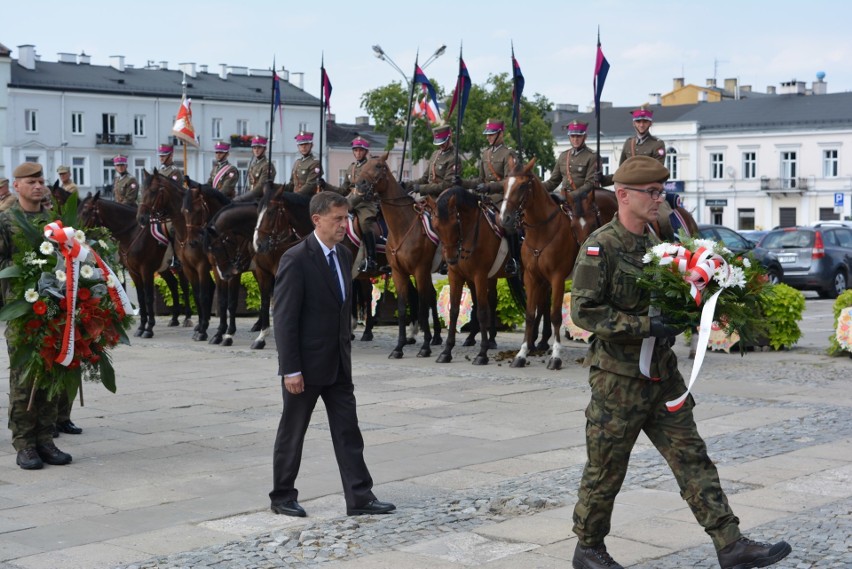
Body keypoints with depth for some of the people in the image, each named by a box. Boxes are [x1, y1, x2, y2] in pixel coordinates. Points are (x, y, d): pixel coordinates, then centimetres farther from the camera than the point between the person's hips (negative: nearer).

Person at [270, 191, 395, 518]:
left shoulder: (343, 255, 8)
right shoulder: (296, 260, -16)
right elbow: (284, 318, -17)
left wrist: (346, 351, 12)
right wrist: (290, 370, -19)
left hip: (338, 364, 7)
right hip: (306, 364, -7)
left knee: (348, 432, 6)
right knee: (292, 433, 7)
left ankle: (359, 498, 9)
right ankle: (282, 497, 21)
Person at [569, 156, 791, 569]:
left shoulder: (654, 244, 11)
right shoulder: (600, 247, -14)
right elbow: (584, 311, -21)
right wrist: (645, 325, -25)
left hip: (662, 376, 7)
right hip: (618, 377, -7)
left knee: (693, 459, 4)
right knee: (605, 471, 5)